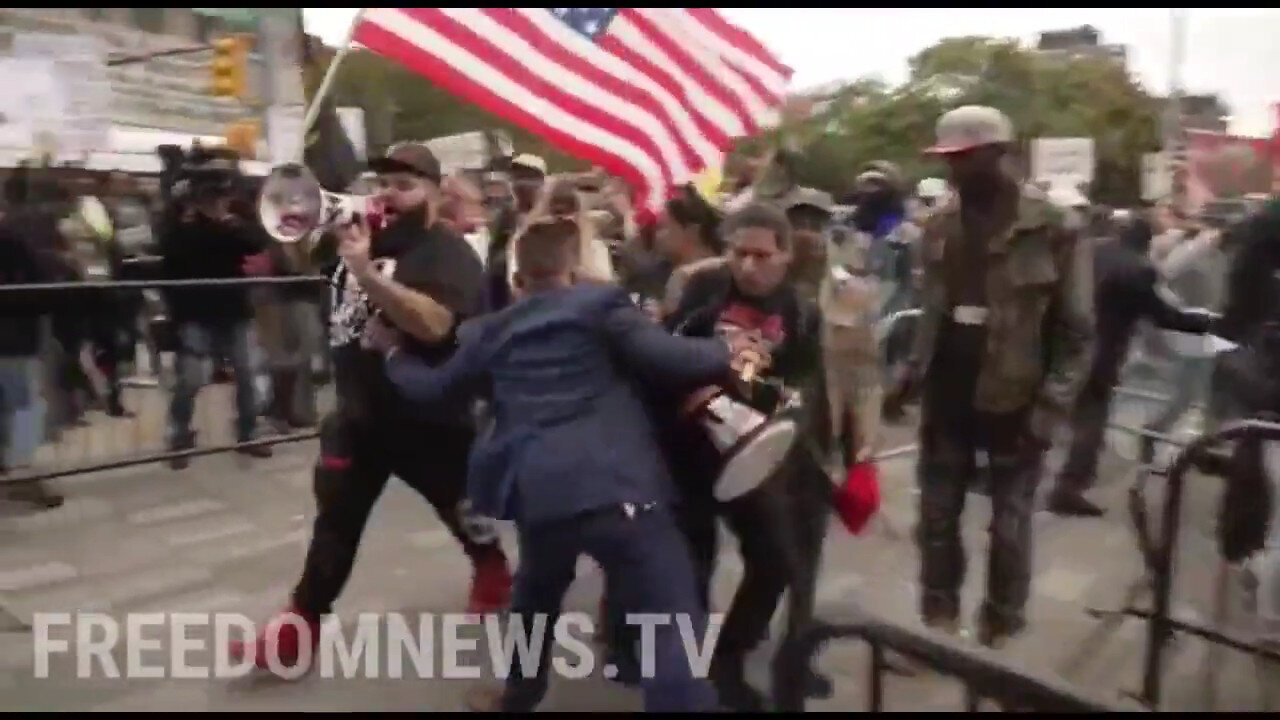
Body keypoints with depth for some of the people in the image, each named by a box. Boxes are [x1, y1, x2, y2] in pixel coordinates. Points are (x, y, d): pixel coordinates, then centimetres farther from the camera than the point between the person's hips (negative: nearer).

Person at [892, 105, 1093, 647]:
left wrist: (1049, 407, -16)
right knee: (937, 516, 13)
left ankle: (1000, 633, 24)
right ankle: (937, 620, 30)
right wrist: (911, 373, 5)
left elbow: (1076, 330, -9)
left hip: (1014, 401, -5)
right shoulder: (940, 225, 5)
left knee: (1009, 525, 8)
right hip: (948, 396, 5)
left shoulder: (1048, 228, -11)